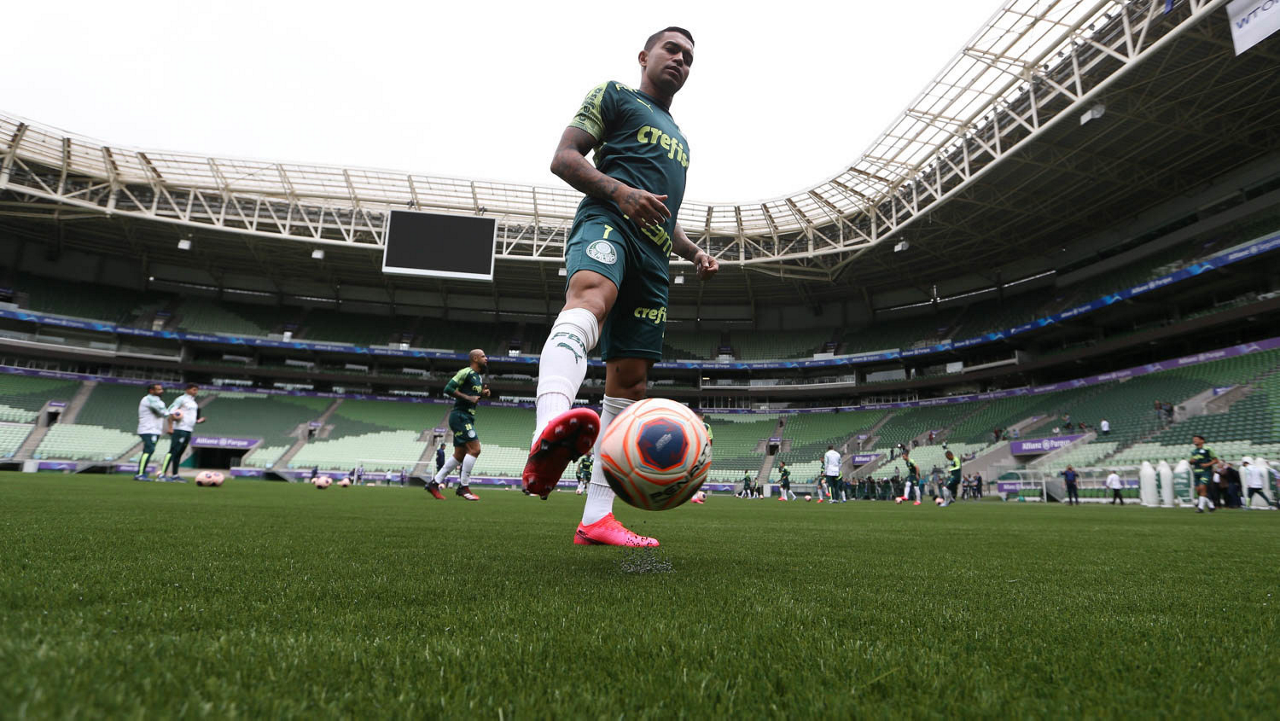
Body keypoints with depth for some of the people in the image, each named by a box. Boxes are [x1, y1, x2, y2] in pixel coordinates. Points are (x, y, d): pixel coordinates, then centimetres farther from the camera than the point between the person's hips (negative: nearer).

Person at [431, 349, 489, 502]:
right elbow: (448, 388, -16)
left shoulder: (479, 377, 19)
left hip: (467, 418, 10)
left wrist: (482, 394, 9)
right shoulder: (466, 372, -9)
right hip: (460, 416, -10)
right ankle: (464, 487, -9)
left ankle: (435, 482, 17)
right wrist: (468, 397, -19)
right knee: (474, 449, -15)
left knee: (459, 455, 10)